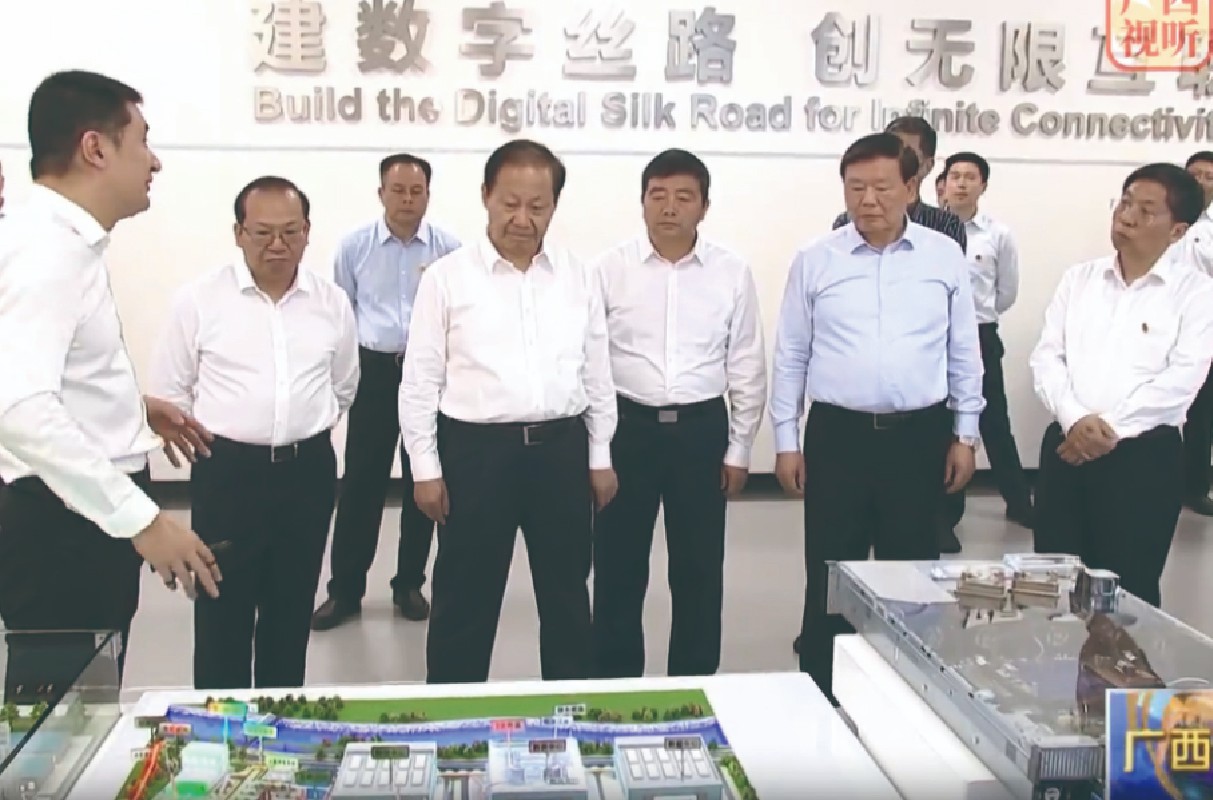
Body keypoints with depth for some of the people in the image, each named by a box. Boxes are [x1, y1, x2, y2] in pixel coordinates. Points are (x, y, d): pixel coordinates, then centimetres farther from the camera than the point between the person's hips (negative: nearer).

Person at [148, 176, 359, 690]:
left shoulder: (332, 301, 3)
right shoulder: (200, 299, -5)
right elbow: (169, 393, 2)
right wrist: (216, 442, 5)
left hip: (308, 472, 3)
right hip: (227, 472, -3)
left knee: (291, 610, 14)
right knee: (223, 614, 4)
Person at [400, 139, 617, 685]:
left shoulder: (577, 277, 5)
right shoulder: (446, 277, -4)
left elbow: (597, 372, 10)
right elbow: (420, 381, -3)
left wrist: (601, 456, 9)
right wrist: (426, 468, -5)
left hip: (562, 449, 3)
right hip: (476, 451, -3)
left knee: (567, 592, 15)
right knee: (465, 597, 7)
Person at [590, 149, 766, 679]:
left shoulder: (732, 273, -1)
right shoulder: (610, 268, -3)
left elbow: (747, 369, 4)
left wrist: (739, 449, 4)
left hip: (701, 430, 1)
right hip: (627, 427, 0)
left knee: (698, 571, 10)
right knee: (618, 569, 8)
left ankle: (693, 689, 27)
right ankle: (615, 686, 25)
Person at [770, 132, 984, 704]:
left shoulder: (945, 257, 2)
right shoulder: (815, 261, 0)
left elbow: (964, 353, 8)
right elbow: (791, 356, 3)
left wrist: (964, 434, 6)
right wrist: (786, 440, 1)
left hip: (919, 436, 1)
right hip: (838, 435, -1)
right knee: (830, 576, 6)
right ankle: (821, 696, 19)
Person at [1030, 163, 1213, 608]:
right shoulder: (1078, 278, 11)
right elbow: (1046, 357, 3)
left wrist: (1110, 429, -15)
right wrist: (1075, 420, -13)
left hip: (1144, 453, -3)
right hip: (1066, 446, 3)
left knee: (1129, 589, 3)